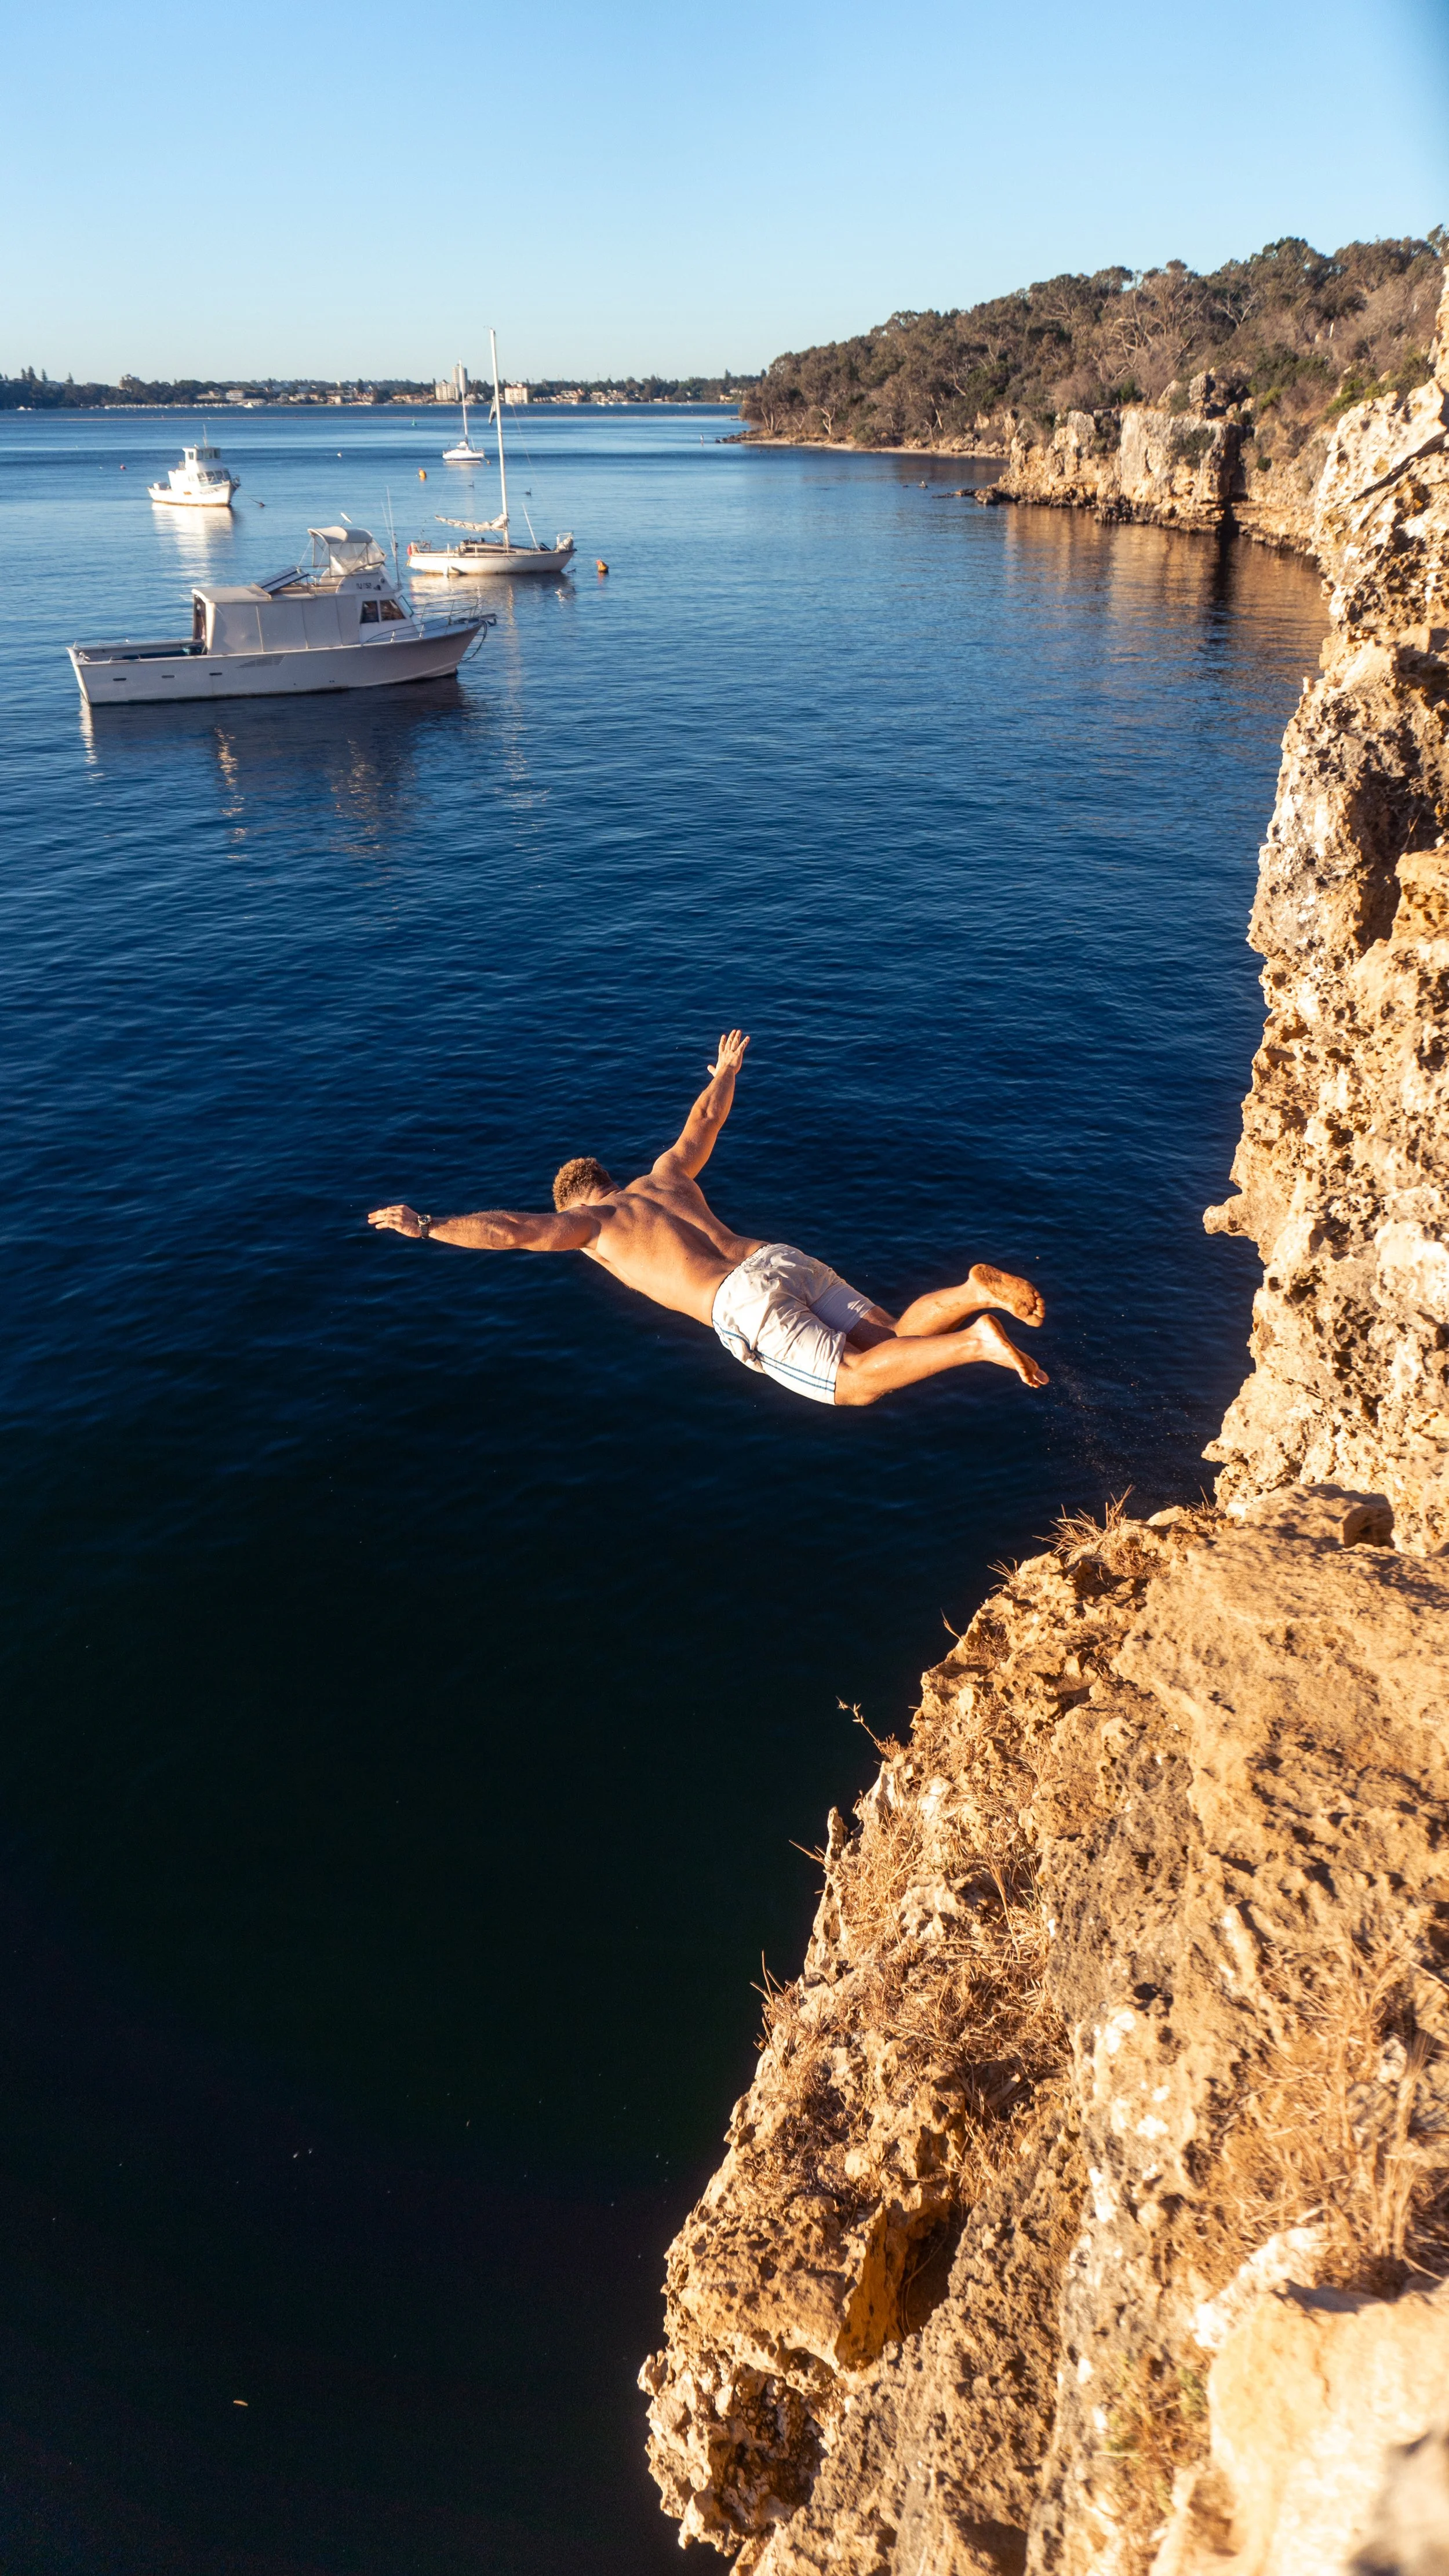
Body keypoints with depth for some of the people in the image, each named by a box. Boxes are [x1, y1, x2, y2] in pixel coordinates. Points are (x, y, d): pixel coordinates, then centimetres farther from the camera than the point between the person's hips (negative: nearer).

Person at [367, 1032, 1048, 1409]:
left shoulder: (590, 1221, 13)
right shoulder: (664, 1175, 30)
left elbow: (510, 1229, 1)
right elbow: (707, 1118, 44)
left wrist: (424, 1226, 10)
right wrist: (726, 1070, 64)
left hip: (748, 1306, -7)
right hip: (786, 1259, 7)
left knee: (858, 1382, -9)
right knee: (895, 1340, 9)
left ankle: (978, 1343, -30)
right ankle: (975, 1289, -19)